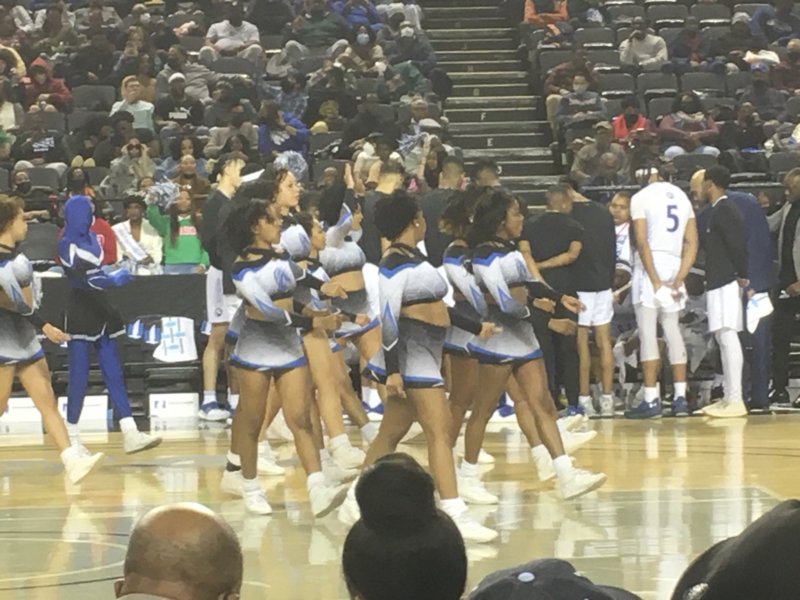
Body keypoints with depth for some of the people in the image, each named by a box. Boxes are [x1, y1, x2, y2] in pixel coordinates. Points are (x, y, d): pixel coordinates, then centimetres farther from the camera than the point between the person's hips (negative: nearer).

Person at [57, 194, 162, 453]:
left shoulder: (91, 239, 13)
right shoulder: (67, 245, -10)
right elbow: (79, 278, -23)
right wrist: (112, 280, -33)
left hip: (100, 313, 8)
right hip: (80, 317, -8)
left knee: (114, 374, 2)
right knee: (79, 378, -5)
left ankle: (130, 434, -2)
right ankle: (71, 437, 5)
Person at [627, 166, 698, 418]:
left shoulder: (641, 198, -5)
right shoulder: (681, 196, 14)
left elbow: (642, 242, -13)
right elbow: (692, 243, 7)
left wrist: (656, 282, -14)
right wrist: (678, 280, 1)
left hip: (650, 266, -6)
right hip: (675, 265, 6)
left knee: (648, 333, -5)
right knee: (673, 331, 12)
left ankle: (651, 400, -9)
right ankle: (680, 398, 9)